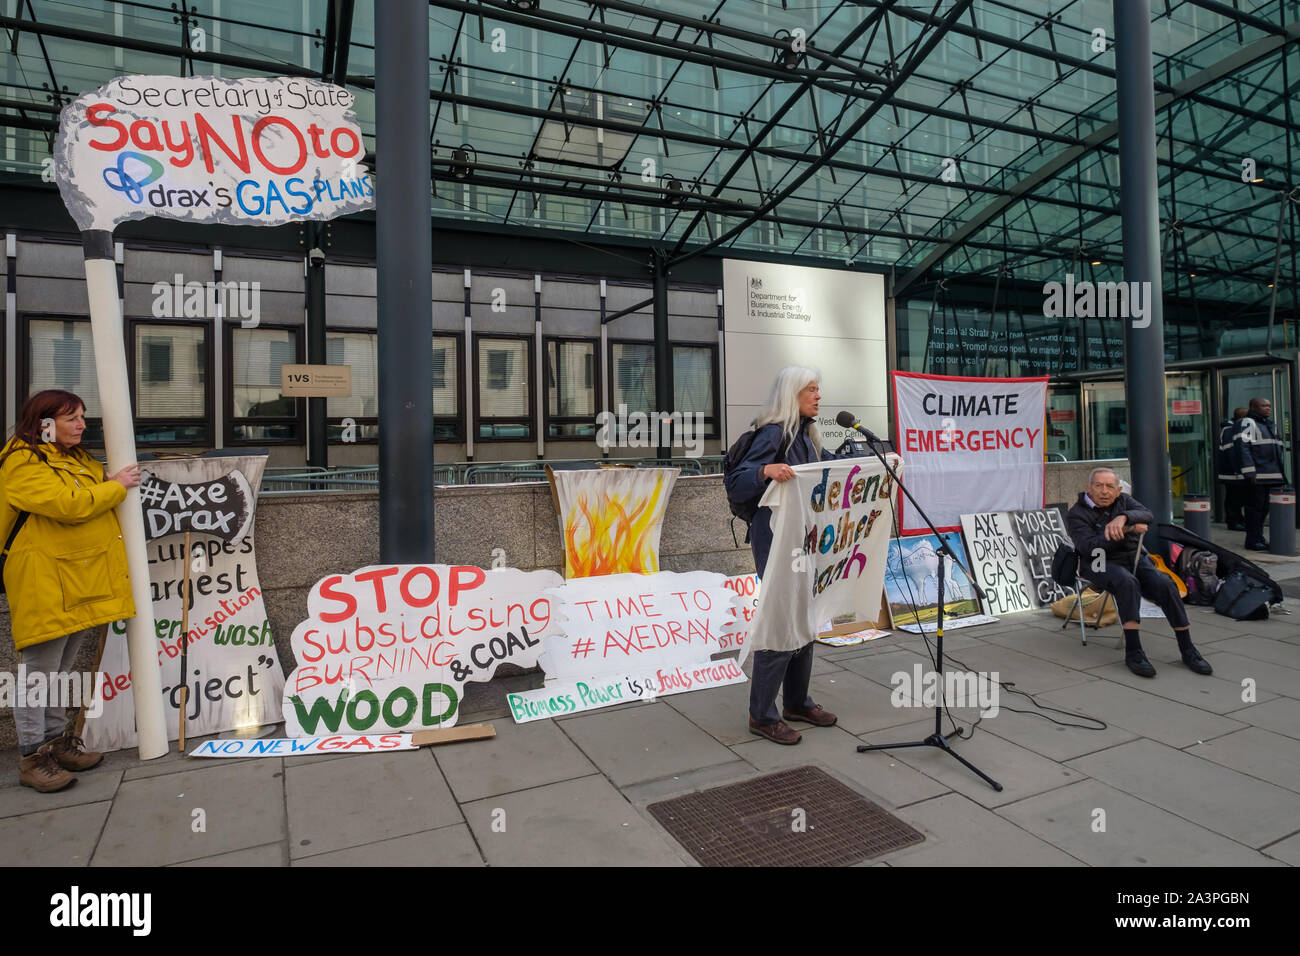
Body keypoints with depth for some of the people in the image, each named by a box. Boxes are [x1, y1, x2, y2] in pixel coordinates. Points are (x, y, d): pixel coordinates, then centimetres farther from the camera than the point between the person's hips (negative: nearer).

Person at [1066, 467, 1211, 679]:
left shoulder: (1124, 501, 13)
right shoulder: (1077, 514, -1)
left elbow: (1148, 517, -9)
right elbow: (1090, 547, -18)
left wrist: (1124, 518, -30)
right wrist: (1128, 530, -20)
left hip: (1136, 559, 5)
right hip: (1102, 564, -4)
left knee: (1164, 584, -22)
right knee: (1127, 582, -34)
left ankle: (1187, 649, -12)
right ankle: (1133, 651, -35)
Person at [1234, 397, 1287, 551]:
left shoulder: (1269, 425, 21)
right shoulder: (1247, 423, -9)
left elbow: (1278, 446, 28)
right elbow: (1242, 446, -18)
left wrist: (1280, 473, 22)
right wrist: (1249, 472, -23)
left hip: (1269, 476, 9)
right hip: (1255, 476, -9)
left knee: (1263, 508, 13)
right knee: (1255, 507, -6)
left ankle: (1258, 538, 21)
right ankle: (1253, 541, -1)